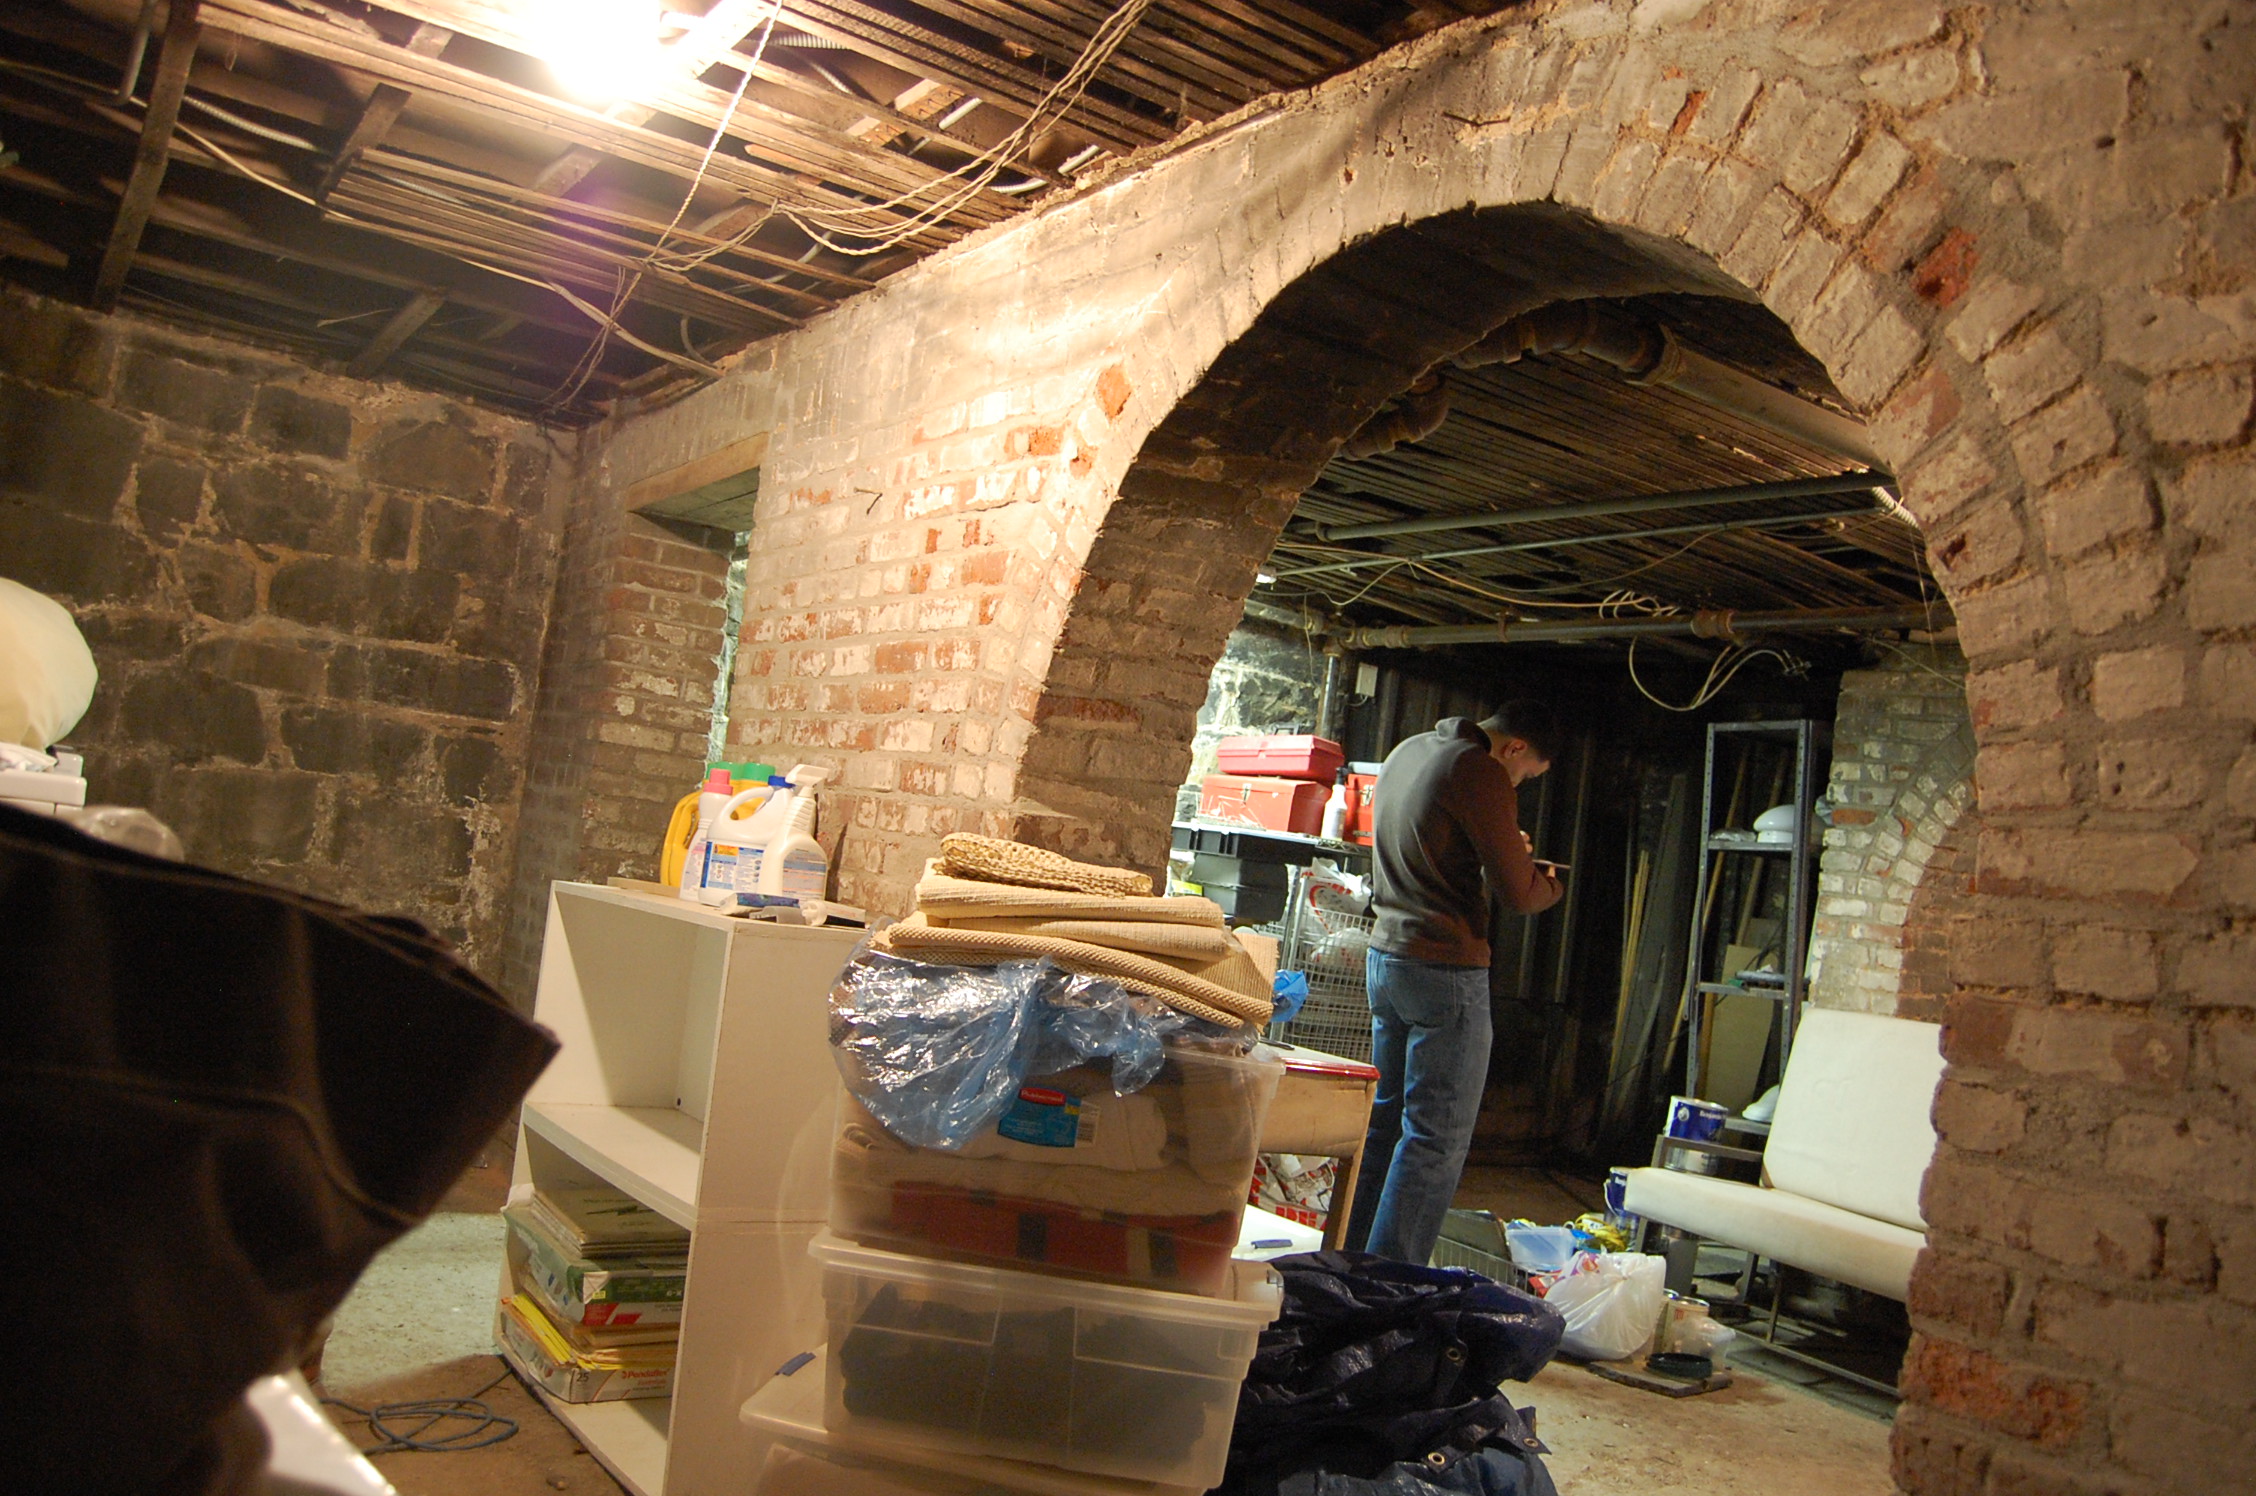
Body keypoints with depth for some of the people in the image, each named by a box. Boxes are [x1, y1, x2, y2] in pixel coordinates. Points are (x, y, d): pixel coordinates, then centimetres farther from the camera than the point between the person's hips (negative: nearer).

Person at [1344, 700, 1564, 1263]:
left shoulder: (1408, 751, 12)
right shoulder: (1481, 774, -15)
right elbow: (1520, 892, -13)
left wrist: (1505, 850, 22)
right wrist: (1552, 881, 8)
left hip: (1384, 957, 9)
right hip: (1446, 969, -9)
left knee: (1383, 1117, 17)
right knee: (1437, 1137, -2)